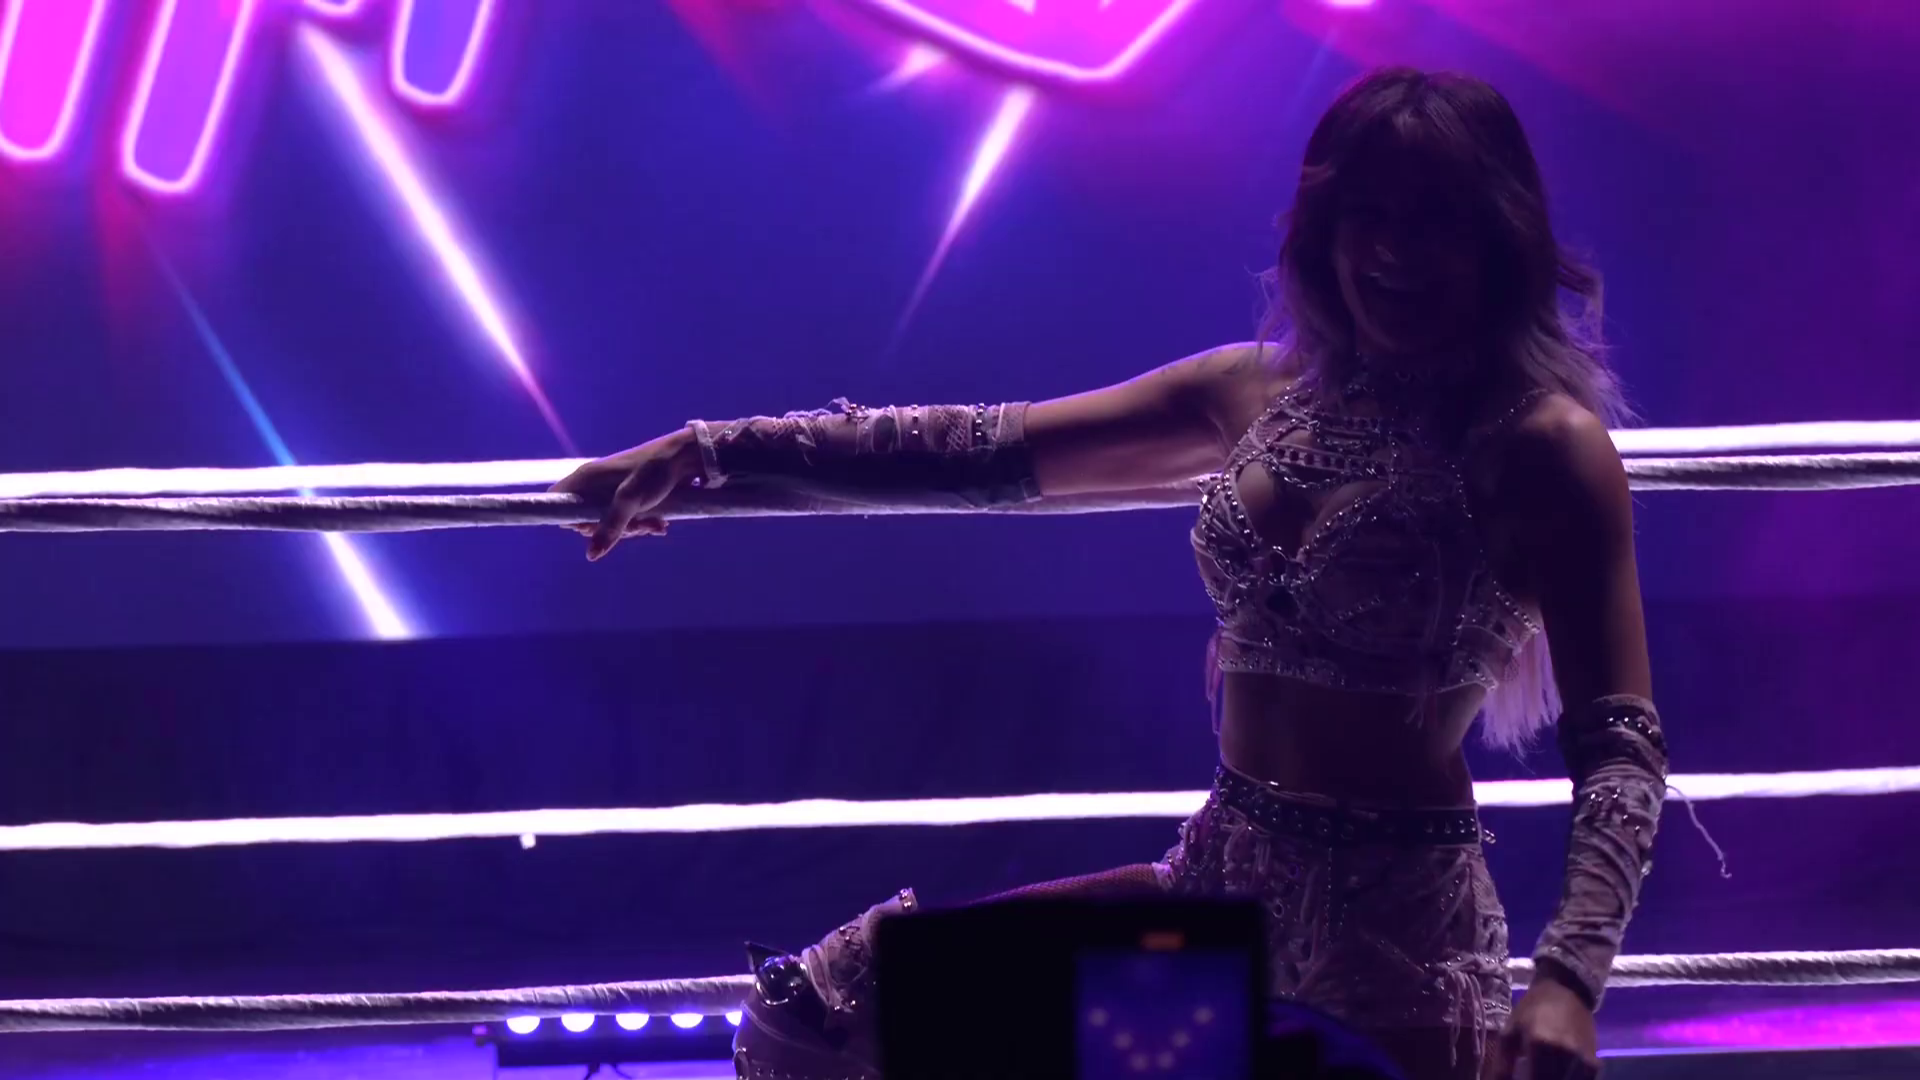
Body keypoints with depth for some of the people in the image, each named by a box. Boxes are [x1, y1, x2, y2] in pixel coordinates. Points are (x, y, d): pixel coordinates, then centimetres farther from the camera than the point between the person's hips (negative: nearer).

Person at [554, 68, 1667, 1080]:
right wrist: (712, 448, 6)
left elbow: (1620, 750, -15)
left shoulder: (1548, 445, -10)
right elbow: (989, 451, 10)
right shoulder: (1259, 393, 7)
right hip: (1222, 887, 6)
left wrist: (1567, 979, -31)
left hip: (1395, 925, -6)